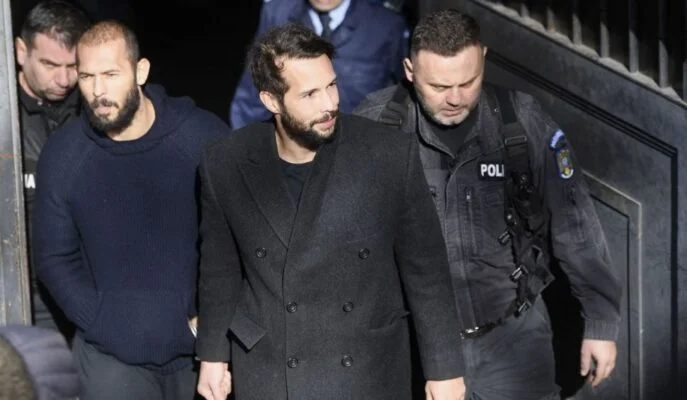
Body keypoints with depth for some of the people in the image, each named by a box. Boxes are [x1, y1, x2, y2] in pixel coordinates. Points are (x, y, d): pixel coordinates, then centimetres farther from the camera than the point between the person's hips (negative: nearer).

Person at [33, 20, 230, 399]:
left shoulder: (204, 135, -10)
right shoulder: (62, 154, -4)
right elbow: (56, 258, 3)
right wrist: (103, 325, -7)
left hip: (203, 345, 0)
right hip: (113, 353, 1)